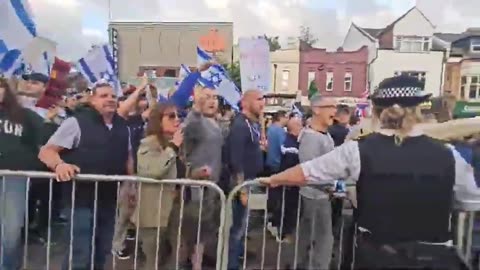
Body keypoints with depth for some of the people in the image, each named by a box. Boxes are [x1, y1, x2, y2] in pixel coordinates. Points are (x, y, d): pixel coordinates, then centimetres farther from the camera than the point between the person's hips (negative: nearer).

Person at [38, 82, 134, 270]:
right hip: (81, 199, -5)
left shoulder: (123, 127, 6)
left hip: (109, 200, 6)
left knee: (102, 253, 19)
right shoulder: (77, 122, -11)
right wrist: (59, 164, -33)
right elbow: (46, 151, -12)